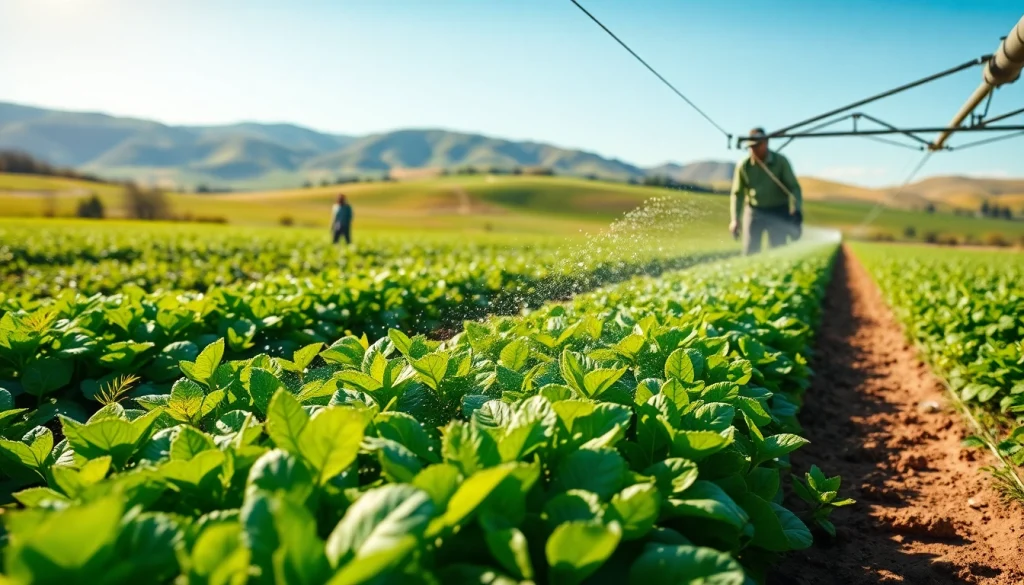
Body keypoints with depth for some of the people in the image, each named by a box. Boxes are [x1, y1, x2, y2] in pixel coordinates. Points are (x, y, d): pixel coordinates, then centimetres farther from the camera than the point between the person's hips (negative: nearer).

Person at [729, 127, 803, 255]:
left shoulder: (780, 162, -9)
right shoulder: (744, 165, -5)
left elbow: (794, 187, -7)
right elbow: (737, 193, 2)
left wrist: (796, 210, -22)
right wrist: (734, 219, -6)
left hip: (778, 212, -1)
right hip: (754, 211, 1)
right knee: (750, 251, -1)